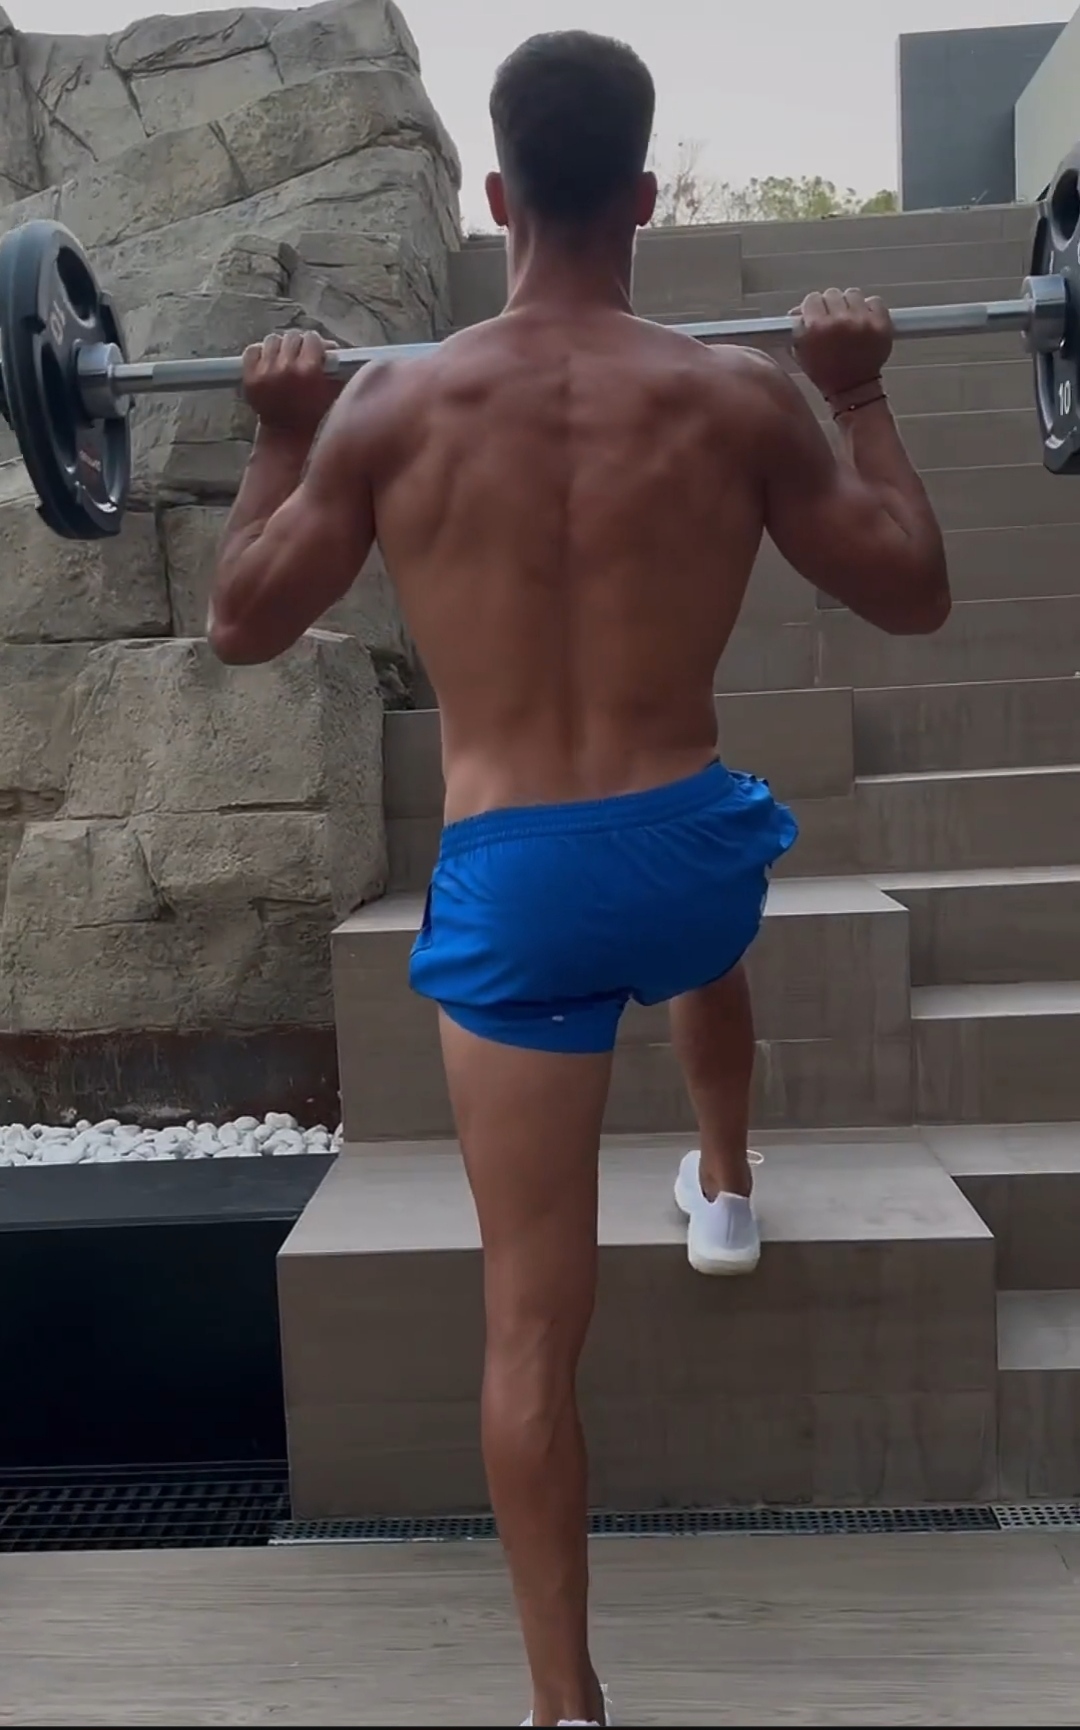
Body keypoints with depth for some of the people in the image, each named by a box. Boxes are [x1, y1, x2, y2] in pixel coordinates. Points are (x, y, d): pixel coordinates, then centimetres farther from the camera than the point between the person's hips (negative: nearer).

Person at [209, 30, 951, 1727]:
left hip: (504, 885, -1)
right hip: (686, 846, 1)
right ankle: (724, 1187, 59)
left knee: (532, 1322, 8)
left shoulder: (389, 405, -3)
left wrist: (281, 436, 19)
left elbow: (242, 623, 8)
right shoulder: (742, 396, -4)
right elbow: (915, 594, 7)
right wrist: (863, 394, 17)